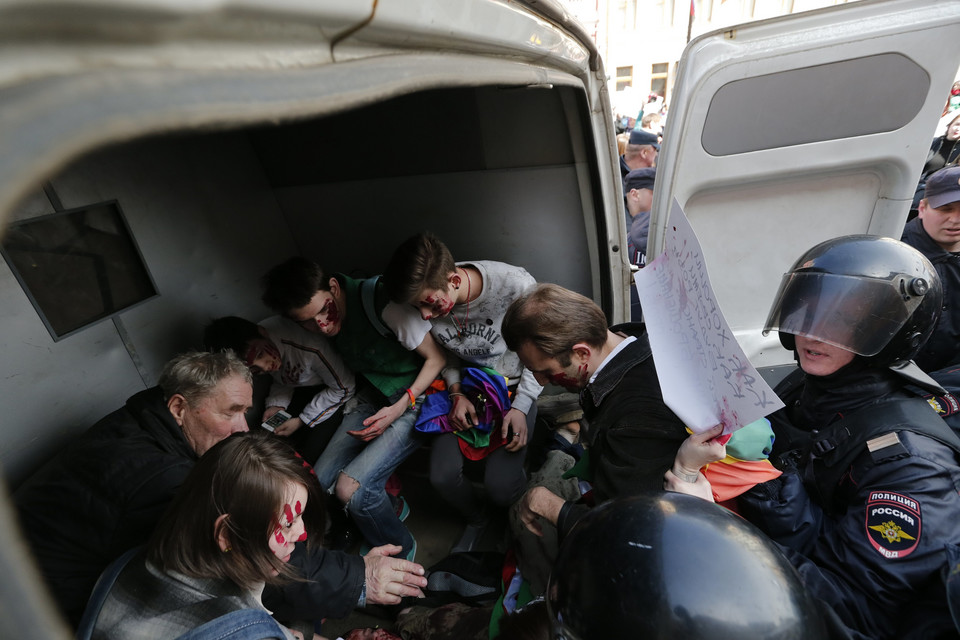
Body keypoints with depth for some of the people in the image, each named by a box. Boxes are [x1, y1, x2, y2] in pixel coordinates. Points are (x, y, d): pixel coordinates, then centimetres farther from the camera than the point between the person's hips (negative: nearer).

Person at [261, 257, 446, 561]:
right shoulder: (318, 323, -5)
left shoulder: (379, 299, -26)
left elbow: (436, 357, -18)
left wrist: (401, 407, -22)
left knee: (349, 488, -18)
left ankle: (401, 550, 12)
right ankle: (391, 508, 24)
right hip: (372, 396, 7)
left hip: (417, 397, -6)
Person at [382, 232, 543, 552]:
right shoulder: (425, 298, -17)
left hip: (514, 386, -3)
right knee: (442, 477, -11)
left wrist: (520, 408, -17)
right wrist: (456, 393, -10)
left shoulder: (516, 286, -30)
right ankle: (476, 519, 27)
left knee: (500, 485, -17)